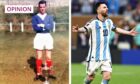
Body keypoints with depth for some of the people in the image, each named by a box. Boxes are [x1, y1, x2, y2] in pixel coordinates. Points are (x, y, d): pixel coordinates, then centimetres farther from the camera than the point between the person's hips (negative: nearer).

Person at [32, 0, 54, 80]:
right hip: (39, 37, -1)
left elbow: (51, 27, -6)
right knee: (39, 57, -1)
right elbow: (35, 27, -11)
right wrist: (45, 27, -14)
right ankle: (39, 73, 5)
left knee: (49, 57, 1)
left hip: (48, 37, 1)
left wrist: (41, 25, -14)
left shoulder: (50, 17, 10)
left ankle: (49, 72, 6)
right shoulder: (35, 17, 4)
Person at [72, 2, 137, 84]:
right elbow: (85, 28, -29)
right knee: (91, 76, 4)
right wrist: (78, 29, -52)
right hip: (94, 55, -5)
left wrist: (128, 32, 34)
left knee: (107, 76, -6)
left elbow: (115, 29, 26)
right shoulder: (93, 22, -13)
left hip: (106, 55, 5)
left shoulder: (109, 21, 7)